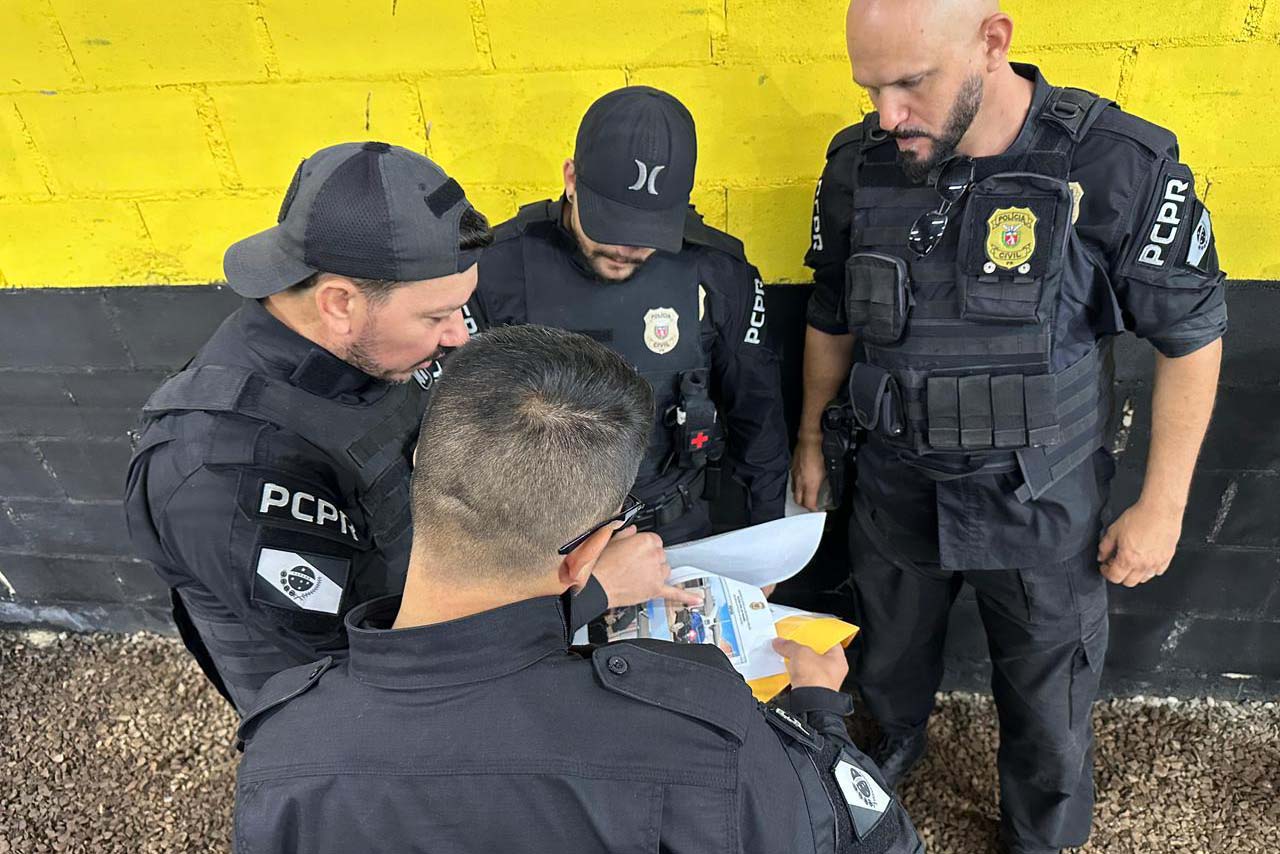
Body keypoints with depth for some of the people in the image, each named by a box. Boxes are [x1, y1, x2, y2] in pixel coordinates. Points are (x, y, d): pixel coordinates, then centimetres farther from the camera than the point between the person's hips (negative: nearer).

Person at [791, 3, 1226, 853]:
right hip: (895, 488, 3)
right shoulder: (857, 165, -9)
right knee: (889, 656, 26)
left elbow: (1193, 336, -8)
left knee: (1049, 707, 18)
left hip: (1043, 507, -2)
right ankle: (897, 742, 60)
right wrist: (811, 440, 13)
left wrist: (1162, 505, -7)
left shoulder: (1121, 167, -20)